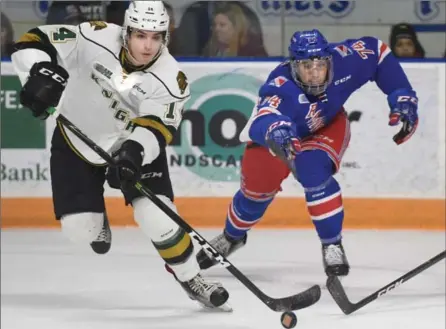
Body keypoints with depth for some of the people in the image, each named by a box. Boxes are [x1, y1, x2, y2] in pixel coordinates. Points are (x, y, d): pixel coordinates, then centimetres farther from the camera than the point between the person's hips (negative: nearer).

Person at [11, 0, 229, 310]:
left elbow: (156, 129, -32)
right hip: (76, 140, 0)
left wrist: (135, 151, -52)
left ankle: (191, 278, 8)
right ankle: (98, 219, 36)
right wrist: (40, 73, -42)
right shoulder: (95, 40, -26)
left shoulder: (171, 78, -24)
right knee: (81, 228, -3)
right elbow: (33, 42, -23)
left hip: (134, 146, 0)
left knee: (157, 217, -16)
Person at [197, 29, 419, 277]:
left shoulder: (342, 60, -34)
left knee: (312, 170, -27)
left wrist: (403, 97, -18)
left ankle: (333, 245, -14)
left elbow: (377, 51, -15)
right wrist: (274, 132, -86)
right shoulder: (281, 87, -44)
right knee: (257, 188, 6)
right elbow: (262, 122, -63)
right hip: (277, 128, -1)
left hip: (327, 126, 1)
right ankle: (232, 236, 40)